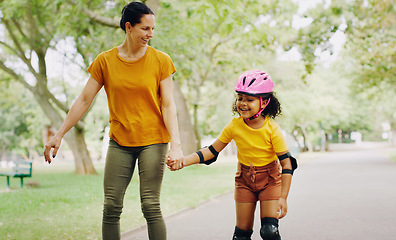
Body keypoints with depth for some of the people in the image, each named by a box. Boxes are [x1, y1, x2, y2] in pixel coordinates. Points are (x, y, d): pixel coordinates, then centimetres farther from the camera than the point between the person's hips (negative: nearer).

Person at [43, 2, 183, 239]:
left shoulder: (161, 60, -1)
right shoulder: (105, 61, 2)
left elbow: (168, 105, -4)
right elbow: (84, 101, 5)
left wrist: (175, 144, -15)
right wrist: (59, 135, 2)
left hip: (153, 140, -2)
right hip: (120, 141, 2)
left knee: (151, 206, -6)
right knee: (111, 207, -1)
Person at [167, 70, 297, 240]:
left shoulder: (272, 129, -20)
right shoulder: (234, 126, -11)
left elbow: (287, 164, -16)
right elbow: (212, 151, -4)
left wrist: (283, 198, -20)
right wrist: (183, 161, -15)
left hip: (270, 179, -3)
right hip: (245, 179, 3)